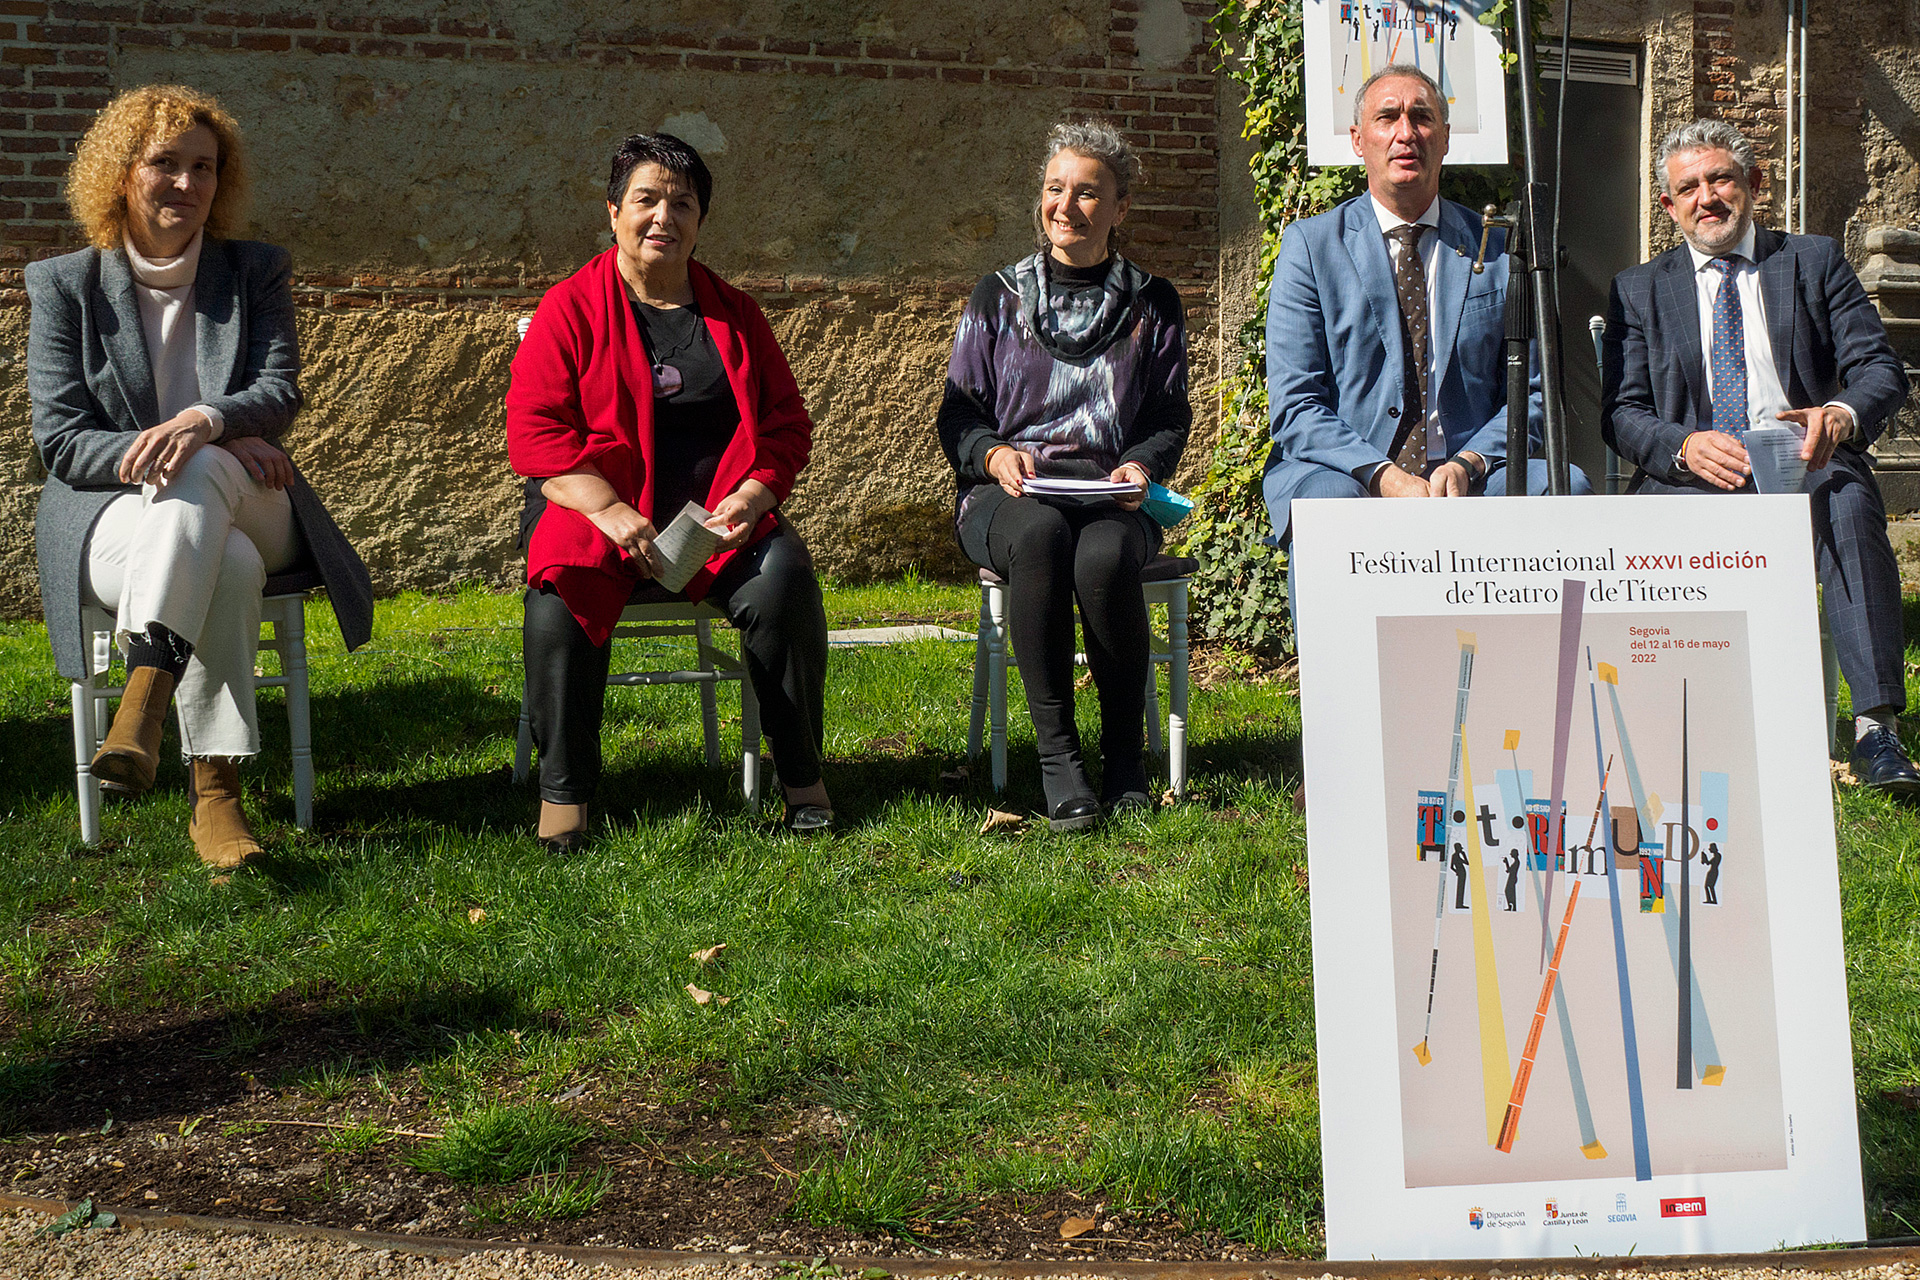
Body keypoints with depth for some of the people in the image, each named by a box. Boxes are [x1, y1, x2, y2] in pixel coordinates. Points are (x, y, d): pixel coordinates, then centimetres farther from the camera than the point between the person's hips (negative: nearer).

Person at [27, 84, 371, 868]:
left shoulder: (256, 273, 11)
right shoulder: (63, 285, 6)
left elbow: (280, 394, -4)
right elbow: (60, 441, -2)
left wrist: (205, 424, -29)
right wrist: (191, 450, -19)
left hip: (246, 508, 1)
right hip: (113, 514, -1)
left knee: (196, 476, -38)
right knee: (227, 565, -38)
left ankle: (142, 703, -53)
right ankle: (215, 797, -46)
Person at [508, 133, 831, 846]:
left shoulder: (733, 314, 14)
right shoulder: (571, 309, 4)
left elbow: (787, 423, 14)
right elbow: (533, 432, -5)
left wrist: (754, 495, -7)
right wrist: (612, 511, -19)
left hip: (722, 514, 2)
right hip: (598, 510, -2)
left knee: (783, 577, -28)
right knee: (563, 592, -34)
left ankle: (802, 779, -15)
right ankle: (563, 793, -23)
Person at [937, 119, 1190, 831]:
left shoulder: (1152, 305, 14)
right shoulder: (998, 298, 12)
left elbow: (1171, 419, 13)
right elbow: (958, 413, 10)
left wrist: (1142, 466, -8)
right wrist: (994, 454, -12)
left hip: (1113, 496, 0)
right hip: (1009, 497, 0)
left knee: (1104, 557, -37)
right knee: (1040, 534, -38)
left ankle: (1125, 748, -17)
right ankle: (1056, 751, -32)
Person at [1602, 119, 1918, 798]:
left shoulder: (1815, 263, 17)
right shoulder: (1638, 290, 17)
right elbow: (1622, 415, 7)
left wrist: (1839, 415, -19)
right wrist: (1686, 447, -16)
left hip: (1803, 464, 0)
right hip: (1690, 475, 0)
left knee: (1850, 506, -36)